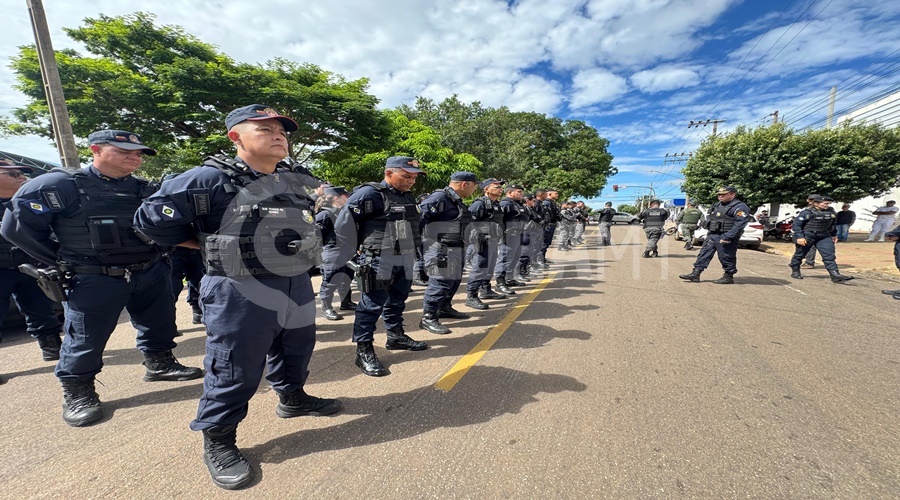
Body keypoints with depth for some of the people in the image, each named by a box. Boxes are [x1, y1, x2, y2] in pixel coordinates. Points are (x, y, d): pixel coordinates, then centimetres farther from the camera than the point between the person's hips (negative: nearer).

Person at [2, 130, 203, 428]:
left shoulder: (144, 189, 7)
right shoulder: (57, 186, -9)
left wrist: (158, 253, 6)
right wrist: (67, 262, -2)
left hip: (152, 274, 5)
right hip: (94, 280, -4)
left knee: (160, 325, 16)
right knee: (86, 341, 7)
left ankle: (159, 365, 38)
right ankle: (77, 394, 27)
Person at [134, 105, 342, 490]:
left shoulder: (293, 180, 9)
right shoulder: (210, 179, -12)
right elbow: (150, 219, -7)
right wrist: (212, 246, -3)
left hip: (298, 285, 7)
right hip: (241, 293, -7)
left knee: (296, 351, 23)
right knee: (235, 371, 6)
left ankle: (293, 398, 48)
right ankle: (218, 440, 29)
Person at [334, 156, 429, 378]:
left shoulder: (408, 197, 13)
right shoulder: (369, 193, -13)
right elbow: (343, 223, -14)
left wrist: (415, 249, 17)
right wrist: (355, 253, -9)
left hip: (405, 260, 8)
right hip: (378, 261, -8)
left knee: (397, 301, 19)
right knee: (372, 305, -3)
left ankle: (396, 337, 36)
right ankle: (364, 351, 9)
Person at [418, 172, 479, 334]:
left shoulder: (456, 201, 15)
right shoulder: (439, 198, -16)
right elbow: (418, 218, -21)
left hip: (455, 249, 10)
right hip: (440, 249, -10)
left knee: (454, 279, 19)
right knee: (441, 281, -9)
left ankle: (445, 308, 37)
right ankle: (428, 318, 2)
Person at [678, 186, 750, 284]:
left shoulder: (740, 207, -10)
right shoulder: (717, 205, 16)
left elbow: (740, 224, -20)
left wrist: (727, 237, -26)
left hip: (725, 237, -8)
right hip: (712, 235, 8)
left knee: (726, 257, 1)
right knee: (704, 253, 4)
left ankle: (728, 277, 14)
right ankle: (695, 274, 4)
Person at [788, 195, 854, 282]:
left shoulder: (831, 211, 8)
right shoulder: (807, 212, -13)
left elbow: (832, 224, 24)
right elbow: (796, 224, -15)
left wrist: (834, 235, 25)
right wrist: (799, 237, -21)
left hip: (824, 237, 5)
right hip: (806, 236, -5)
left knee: (829, 255, -7)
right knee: (799, 255, 6)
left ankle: (835, 275, -8)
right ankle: (795, 271, 22)